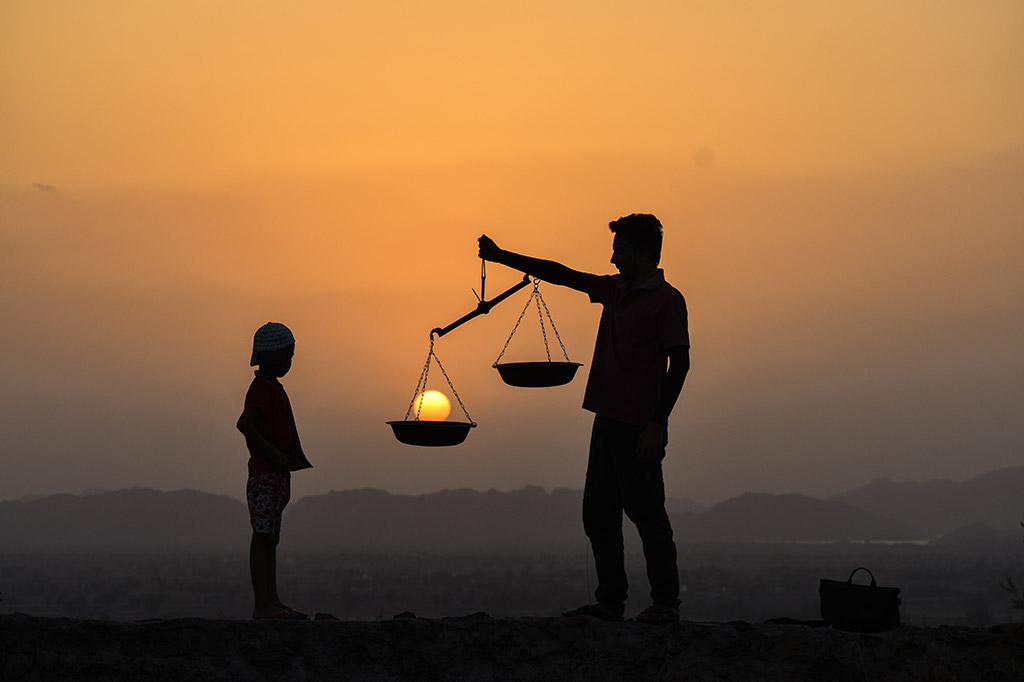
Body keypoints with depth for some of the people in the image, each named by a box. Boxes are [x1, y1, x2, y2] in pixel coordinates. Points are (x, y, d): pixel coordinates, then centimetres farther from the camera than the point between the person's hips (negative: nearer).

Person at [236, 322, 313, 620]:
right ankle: (262, 604, -10)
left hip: (277, 474, 10)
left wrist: (291, 456, 19)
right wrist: (271, 452, -22)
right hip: (265, 474, -10)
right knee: (263, 536, -9)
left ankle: (272, 602, 12)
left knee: (271, 538, 10)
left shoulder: (272, 387, 19)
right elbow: (244, 423, -24)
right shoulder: (262, 387, -12)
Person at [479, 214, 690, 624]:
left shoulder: (667, 300, -7)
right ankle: (610, 602, 12)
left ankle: (666, 603, 1)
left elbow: (679, 362, -12)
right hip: (608, 419, 8)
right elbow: (561, 275, 21)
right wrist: (502, 257, 20)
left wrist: (658, 424, -17)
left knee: (645, 512, -6)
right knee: (598, 514, 7)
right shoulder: (614, 290, 15)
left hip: (639, 427, -8)